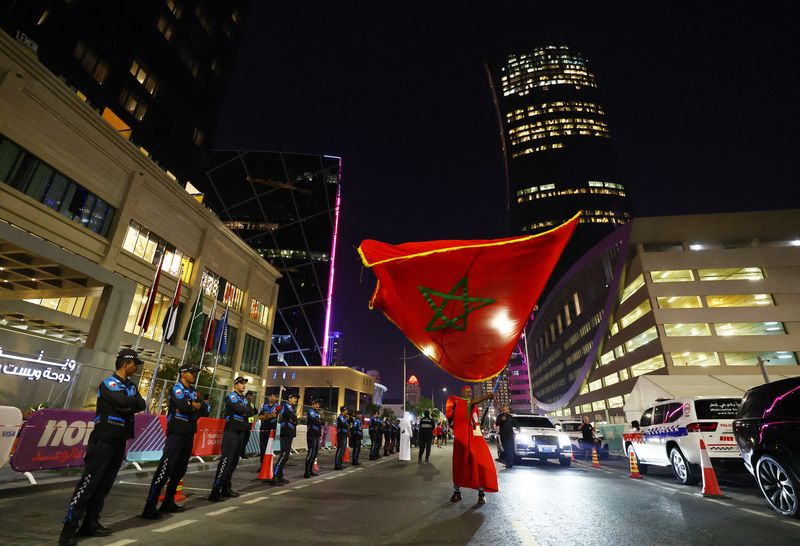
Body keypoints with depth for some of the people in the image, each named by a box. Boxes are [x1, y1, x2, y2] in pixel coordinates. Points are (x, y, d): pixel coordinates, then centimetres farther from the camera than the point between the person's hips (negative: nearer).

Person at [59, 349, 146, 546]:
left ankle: (90, 524, 20)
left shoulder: (131, 386, 12)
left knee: (104, 485, 11)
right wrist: (134, 400, -8)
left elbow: (141, 405, 1)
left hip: (119, 442, 7)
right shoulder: (109, 383, -11)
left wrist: (128, 406, -16)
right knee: (89, 483, -7)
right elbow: (122, 402, -26)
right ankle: (69, 528, 1)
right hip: (103, 441, -7)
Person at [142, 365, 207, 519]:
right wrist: (195, 405, -5)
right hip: (176, 433, -7)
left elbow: (203, 409, 2)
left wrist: (190, 406, -13)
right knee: (165, 468, -11)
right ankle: (150, 506, -6)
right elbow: (183, 406, -23)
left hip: (189, 434, 7)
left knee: (180, 469, 12)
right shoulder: (177, 388, -7)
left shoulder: (193, 391, 14)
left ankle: (168, 502, 22)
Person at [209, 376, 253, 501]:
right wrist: (246, 410, -2)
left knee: (234, 461, 11)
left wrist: (243, 411, -11)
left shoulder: (244, 399, 18)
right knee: (226, 460, -14)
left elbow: (250, 411, 5)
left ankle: (226, 488, 19)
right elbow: (241, 410, -20)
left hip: (241, 432, 8)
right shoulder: (231, 396, -7)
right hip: (231, 432, -8)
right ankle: (215, 491, -14)